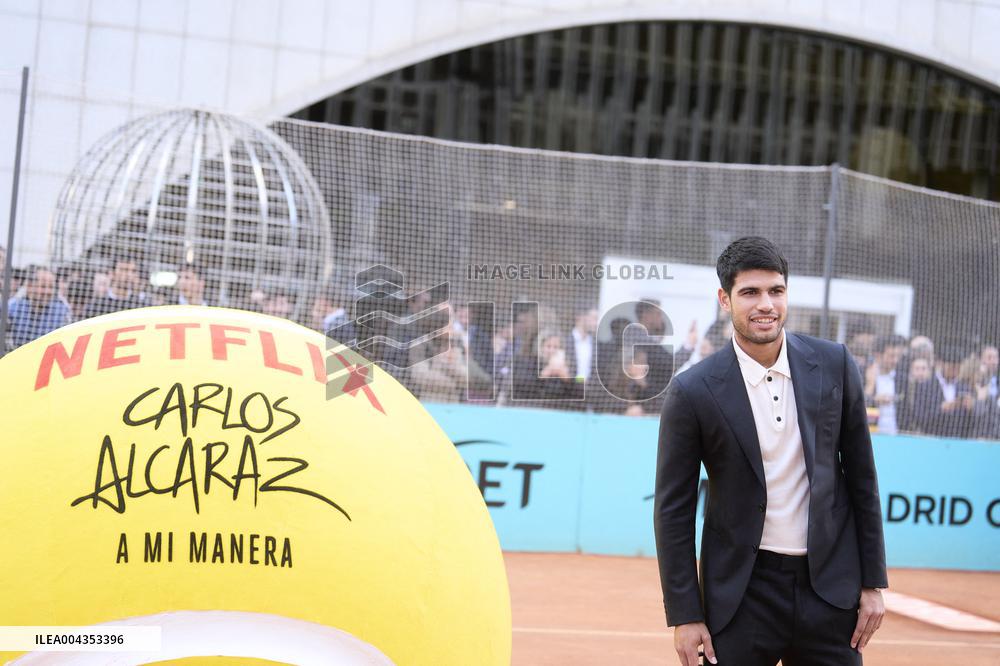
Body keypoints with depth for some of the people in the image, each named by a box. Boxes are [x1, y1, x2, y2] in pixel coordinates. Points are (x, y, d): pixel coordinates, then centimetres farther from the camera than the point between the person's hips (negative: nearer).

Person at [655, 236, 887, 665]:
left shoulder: (833, 365, -2)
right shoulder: (693, 392, -9)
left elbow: (861, 477, 5)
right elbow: (673, 509, -4)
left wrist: (872, 583, 5)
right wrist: (684, 614, -5)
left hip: (830, 583, 2)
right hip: (742, 593, -2)